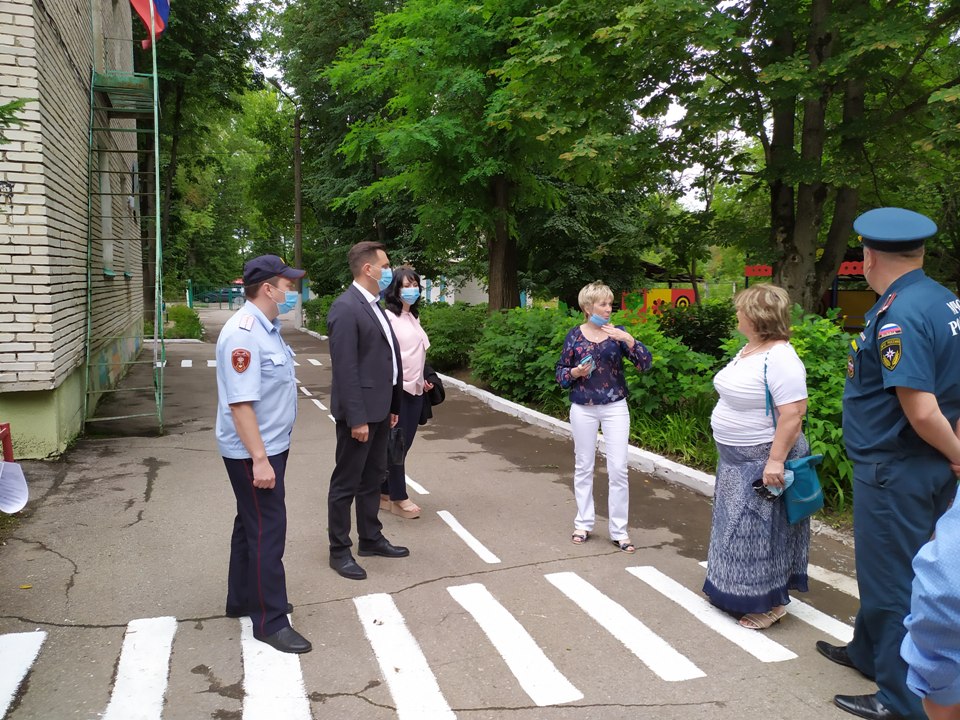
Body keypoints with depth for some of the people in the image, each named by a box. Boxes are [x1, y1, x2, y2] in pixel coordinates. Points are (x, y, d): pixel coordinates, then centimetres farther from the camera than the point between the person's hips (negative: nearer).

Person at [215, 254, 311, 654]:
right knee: (267, 531, -2)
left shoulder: (267, 328, 8)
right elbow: (240, 402, -27)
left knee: (252, 525, 20)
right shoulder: (243, 333, -23)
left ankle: (242, 600, 36)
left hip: (270, 445, 10)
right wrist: (258, 459, -28)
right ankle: (270, 621, 10)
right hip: (252, 452, -10)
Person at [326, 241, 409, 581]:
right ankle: (339, 550, 18)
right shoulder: (346, 308, -17)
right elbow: (345, 368, -21)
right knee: (346, 482, 5)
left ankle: (370, 538, 33)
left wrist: (391, 405, 14)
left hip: (380, 408, 9)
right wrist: (357, 418, -21)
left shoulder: (374, 305, 12)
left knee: (373, 477, 19)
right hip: (359, 411, -9)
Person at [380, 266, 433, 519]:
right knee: (396, 444, 1)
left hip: (415, 388, 8)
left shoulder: (414, 317, 14)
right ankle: (398, 498, 12)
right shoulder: (388, 317, -11)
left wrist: (423, 379, 16)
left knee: (404, 443, 11)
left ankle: (385, 492, 23)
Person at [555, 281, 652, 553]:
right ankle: (583, 523, 25)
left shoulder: (618, 333, -2)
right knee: (583, 467, 10)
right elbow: (561, 373, 4)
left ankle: (619, 530, 11)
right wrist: (575, 372, -16)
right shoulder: (575, 335, -1)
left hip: (615, 408, 0)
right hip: (583, 409, 1)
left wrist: (629, 340, -24)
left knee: (618, 469, -1)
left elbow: (646, 363, -10)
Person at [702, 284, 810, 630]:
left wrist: (775, 460, -29)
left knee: (760, 529, 0)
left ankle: (770, 602, 15)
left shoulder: (779, 358, -23)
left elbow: (793, 413, -27)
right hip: (737, 458, 10)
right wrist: (730, 447, 22)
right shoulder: (748, 349, 8)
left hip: (762, 461, -10)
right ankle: (734, 591, 33)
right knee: (740, 526, 18)